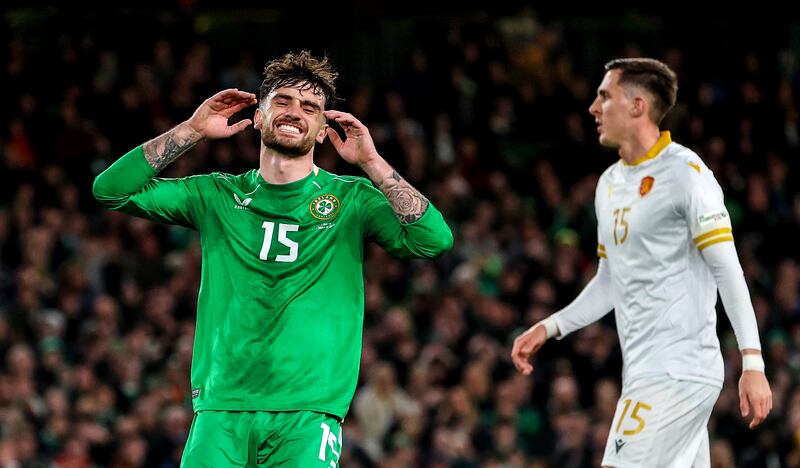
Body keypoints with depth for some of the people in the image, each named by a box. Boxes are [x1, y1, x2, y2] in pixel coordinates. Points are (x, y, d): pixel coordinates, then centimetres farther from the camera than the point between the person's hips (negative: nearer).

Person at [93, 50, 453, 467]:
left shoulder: (350, 200, 10)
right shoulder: (217, 197, 14)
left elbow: (434, 240, -5)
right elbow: (111, 190, 7)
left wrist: (371, 162, -8)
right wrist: (192, 131, 2)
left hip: (308, 415, -1)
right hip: (220, 408, 1)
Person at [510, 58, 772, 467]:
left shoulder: (685, 173, -9)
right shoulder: (610, 183, 16)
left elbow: (728, 271, -13)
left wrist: (752, 363, -19)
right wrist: (549, 328, 15)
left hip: (677, 372, -8)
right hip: (645, 372, 8)